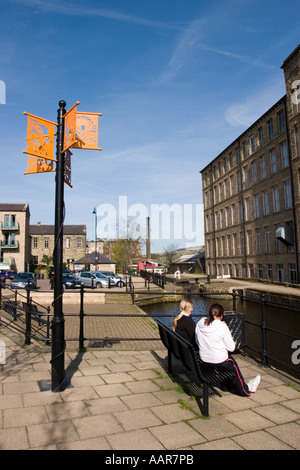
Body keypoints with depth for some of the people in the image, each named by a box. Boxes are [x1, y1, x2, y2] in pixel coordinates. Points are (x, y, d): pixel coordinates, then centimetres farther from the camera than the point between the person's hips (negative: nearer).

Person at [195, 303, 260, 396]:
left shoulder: (199, 324, -7)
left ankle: (226, 385, 47)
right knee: (234, 366, 25)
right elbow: (231, 348, -13)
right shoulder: (222, 327, -21)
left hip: (204, 358, 5)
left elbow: (198, 342, 5)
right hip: (219, 360, -5)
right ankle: (244, 390, 45)